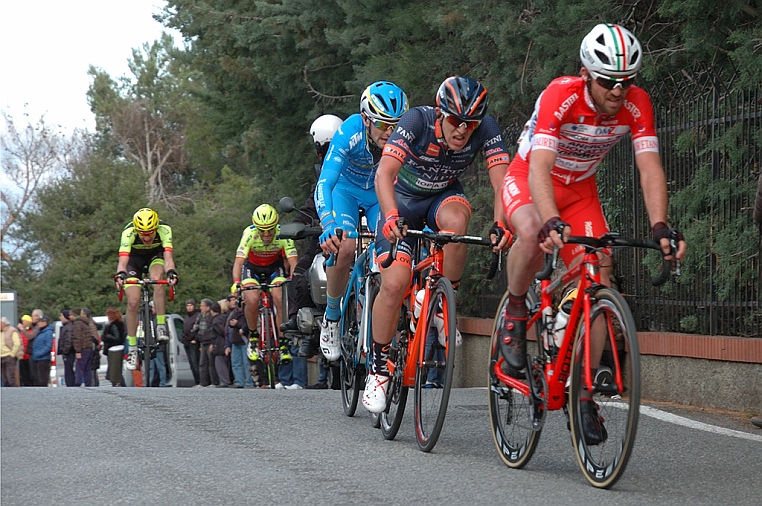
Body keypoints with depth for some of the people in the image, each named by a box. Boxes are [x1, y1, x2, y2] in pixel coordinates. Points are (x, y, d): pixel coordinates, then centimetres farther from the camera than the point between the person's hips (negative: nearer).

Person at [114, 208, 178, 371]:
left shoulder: (164, 230, -33)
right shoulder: (129, 232, -35)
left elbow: (168, 256, -42)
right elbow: (123, 259, -45)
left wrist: (171, 273, -62)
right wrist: (120, 275, -65)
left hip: (156, 255, 0)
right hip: (134, 257, 0)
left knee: (158, 281, -33)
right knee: (133, 302, -12)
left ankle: (161, 326, -22)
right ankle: (132, 348, 0)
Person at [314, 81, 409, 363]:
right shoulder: (349, 134, -34)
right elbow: (325, 184, -39)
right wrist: (328, 226, -54)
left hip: (383, 194, 2)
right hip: (346, 189, -2)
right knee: (344, 247, -28)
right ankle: (332, 318, -5)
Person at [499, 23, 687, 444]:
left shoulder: (637, 104, -21)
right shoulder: (560, 96, -33)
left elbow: (650, 168, -26)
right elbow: (540, 168, -42)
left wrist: (659, 227, -42)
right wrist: (552, 222, -59)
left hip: (580, 189, 4)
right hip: (528, 180, -4)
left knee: (598, 283, -10)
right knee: (533, 234, -39)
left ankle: (584, 396, -2)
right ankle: (515, 314, -10)